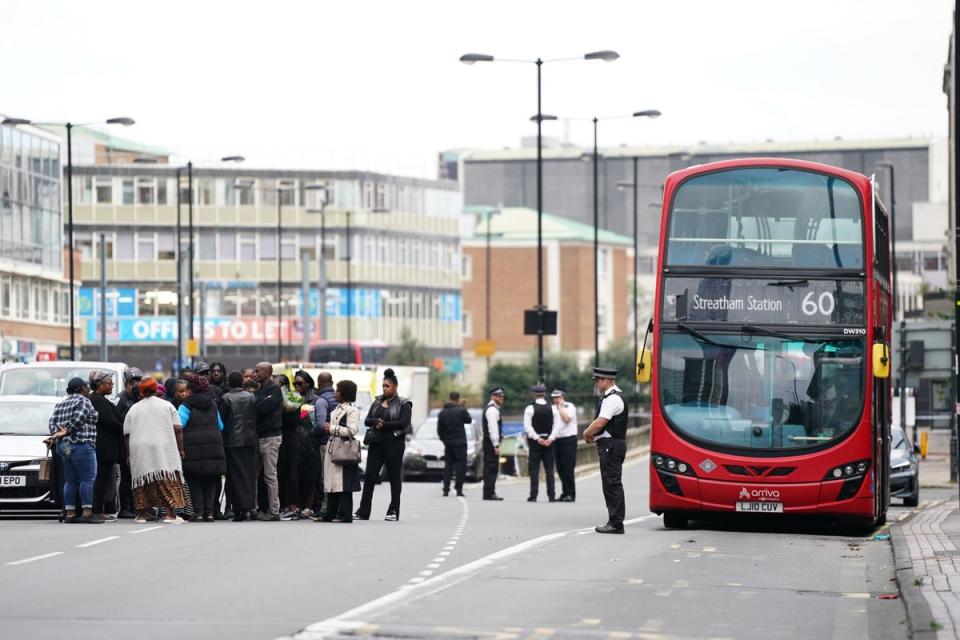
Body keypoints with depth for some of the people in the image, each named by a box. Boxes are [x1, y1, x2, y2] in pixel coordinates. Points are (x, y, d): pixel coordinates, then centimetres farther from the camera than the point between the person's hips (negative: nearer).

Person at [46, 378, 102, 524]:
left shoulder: (61, 404, 19)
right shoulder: (84, 402, -7)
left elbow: (52, 422, 10)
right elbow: (77, 419, -18)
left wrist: (56, 434, -3)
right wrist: (66, 432, -9)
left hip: (62, 446, 9)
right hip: (81, 445, -9)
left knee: (70, 480, 9)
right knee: (87, 478, -9)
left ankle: (69, 513, 5)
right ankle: (87, 512, -16)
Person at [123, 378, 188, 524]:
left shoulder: (133, 409, 10)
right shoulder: (167, 406, 6)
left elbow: (127, 435, 9)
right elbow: (178, 429, -1)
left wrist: (128, 455, 15)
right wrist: (180, 450, 4)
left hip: (139, 451, 2)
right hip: (164, 450, -2)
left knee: (142, 481, 8)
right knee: (167, 480, -4)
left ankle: (141, 514, 10)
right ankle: (169, 514, -12)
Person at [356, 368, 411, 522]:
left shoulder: (403, 404, -1)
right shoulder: (377, 402, 15)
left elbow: (404, 422, -14)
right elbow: (367, 421, 8)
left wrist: (383, 425, -13)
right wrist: (376, 421, -15)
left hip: (394, 444, -5)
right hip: (376, 444, 5)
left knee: (394, 477, 1)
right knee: (369, 476, 0)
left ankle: (394, 511, 6)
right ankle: (363, 511, 2)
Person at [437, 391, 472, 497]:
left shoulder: (442, 413, 2)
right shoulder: (461, 411, -11)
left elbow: (439, 430, 6)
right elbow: (469, 420, 7)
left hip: (448, 444, 4)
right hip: (460, 443, -4)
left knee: (448, 466, 10)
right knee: (461, 466, 2)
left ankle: (446, 489, 4)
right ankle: (459, 489, -2)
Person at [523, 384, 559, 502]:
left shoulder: (530, 408, -6)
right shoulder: (551, 408, 4)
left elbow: (528, 427, -13)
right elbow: (555, 426, -2)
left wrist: (538, 439, -12)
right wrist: (550, 439, -8)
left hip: (535, 441, -3)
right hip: (549, 442, 3)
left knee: (534, 469, 0)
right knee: (549, 469, 6)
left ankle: (533, 496, -4)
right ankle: (552, 496, 4)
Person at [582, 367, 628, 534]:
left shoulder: (612, 399, -15)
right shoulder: (611, 396, 19)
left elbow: (600, 422, -21)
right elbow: (600, 421, 24)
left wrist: (587, 433, -5)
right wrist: (591, 432, 8)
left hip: (611, 445, -11)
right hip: (613, 444, 11)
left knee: (612, 483, -9)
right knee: (611, 483, 13)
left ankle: (616, 524, -9)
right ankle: (614, 521, 16)